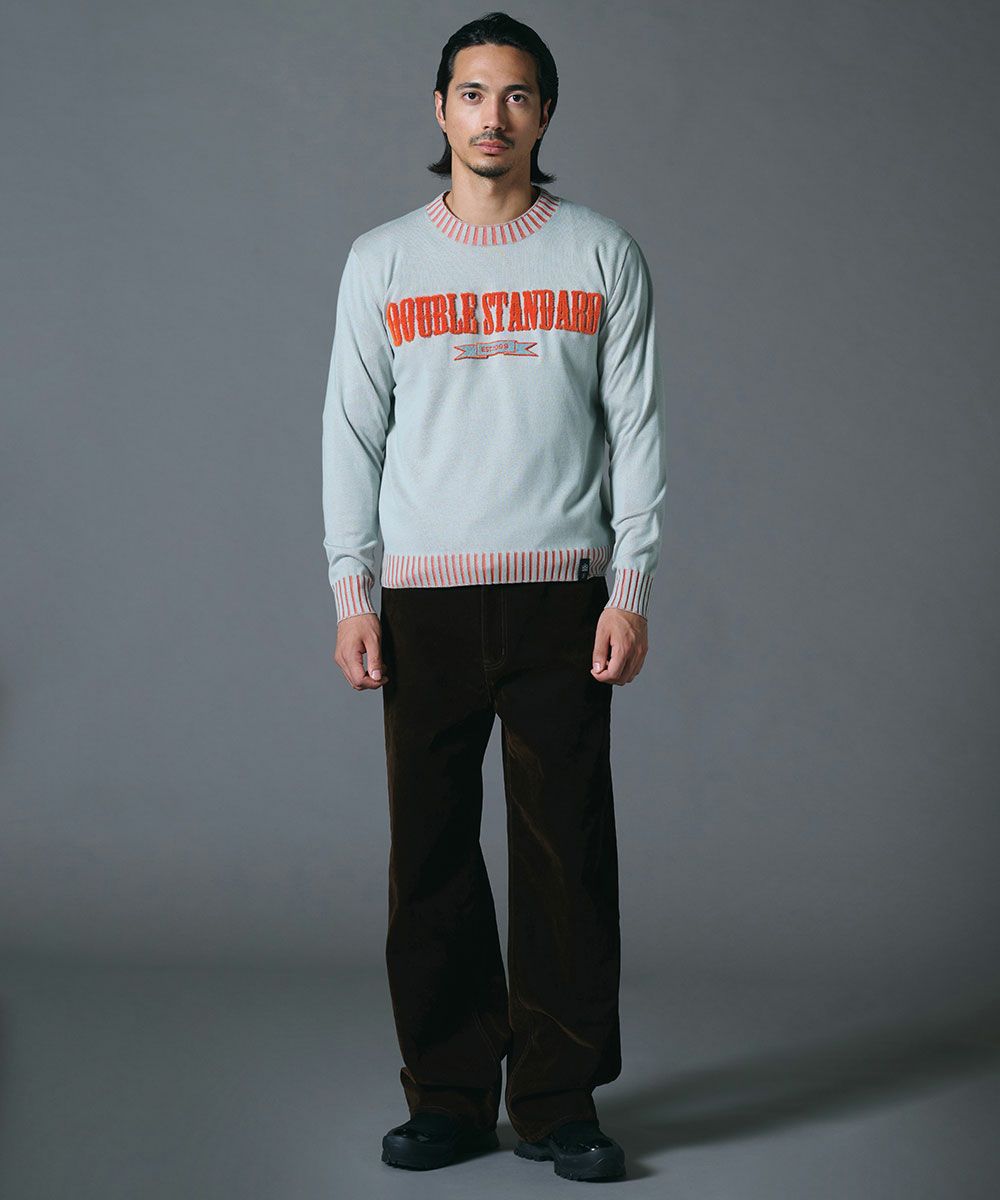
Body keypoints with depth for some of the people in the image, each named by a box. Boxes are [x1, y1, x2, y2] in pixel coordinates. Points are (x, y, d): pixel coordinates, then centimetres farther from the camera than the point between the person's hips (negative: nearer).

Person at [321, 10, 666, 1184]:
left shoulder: (602, 255, 7)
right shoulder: (382, 260, 9)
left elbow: (635, 428, 4)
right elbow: (352, 432, 8)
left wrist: (631, 587, -4)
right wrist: (351, 591, -1)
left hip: (562, 595, -1)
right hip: (423, 600, 1)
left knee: (565, 851, -1)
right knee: (432, 853, 2)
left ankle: (558, 1102, 8)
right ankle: (448, 1097, 12)